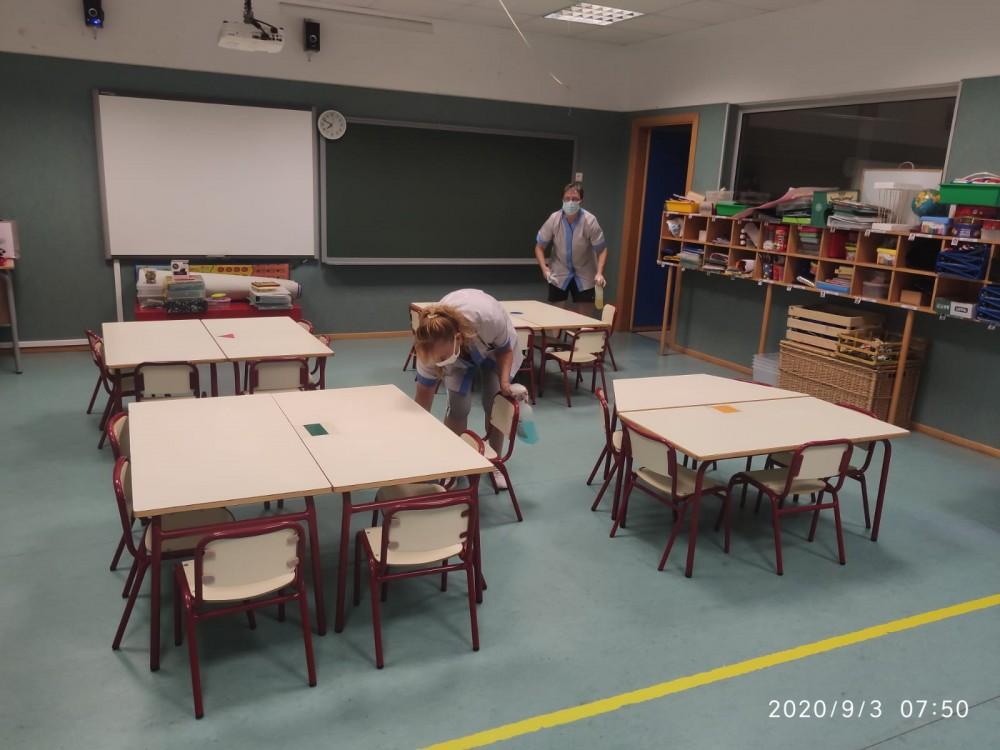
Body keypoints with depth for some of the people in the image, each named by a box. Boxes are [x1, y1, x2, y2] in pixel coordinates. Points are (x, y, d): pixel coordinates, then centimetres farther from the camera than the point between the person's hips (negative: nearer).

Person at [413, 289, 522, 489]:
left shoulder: (489, 318, -45)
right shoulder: (432, 342, -37)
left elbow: (505, 348, -21)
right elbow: (424, 391, -24)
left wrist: (504, 379, -35)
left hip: (494, 348, -1)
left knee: (495, 404, -8)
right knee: (459, 404, -13)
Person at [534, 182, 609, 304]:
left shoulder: (590, 221, -19)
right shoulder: (554, 219, -16)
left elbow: (602, 249, -13)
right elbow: (539, 247, -8)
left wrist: (599, 273, -27)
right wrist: (544, 268, -23)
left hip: (584, 277, -1)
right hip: (559, 275, 1)